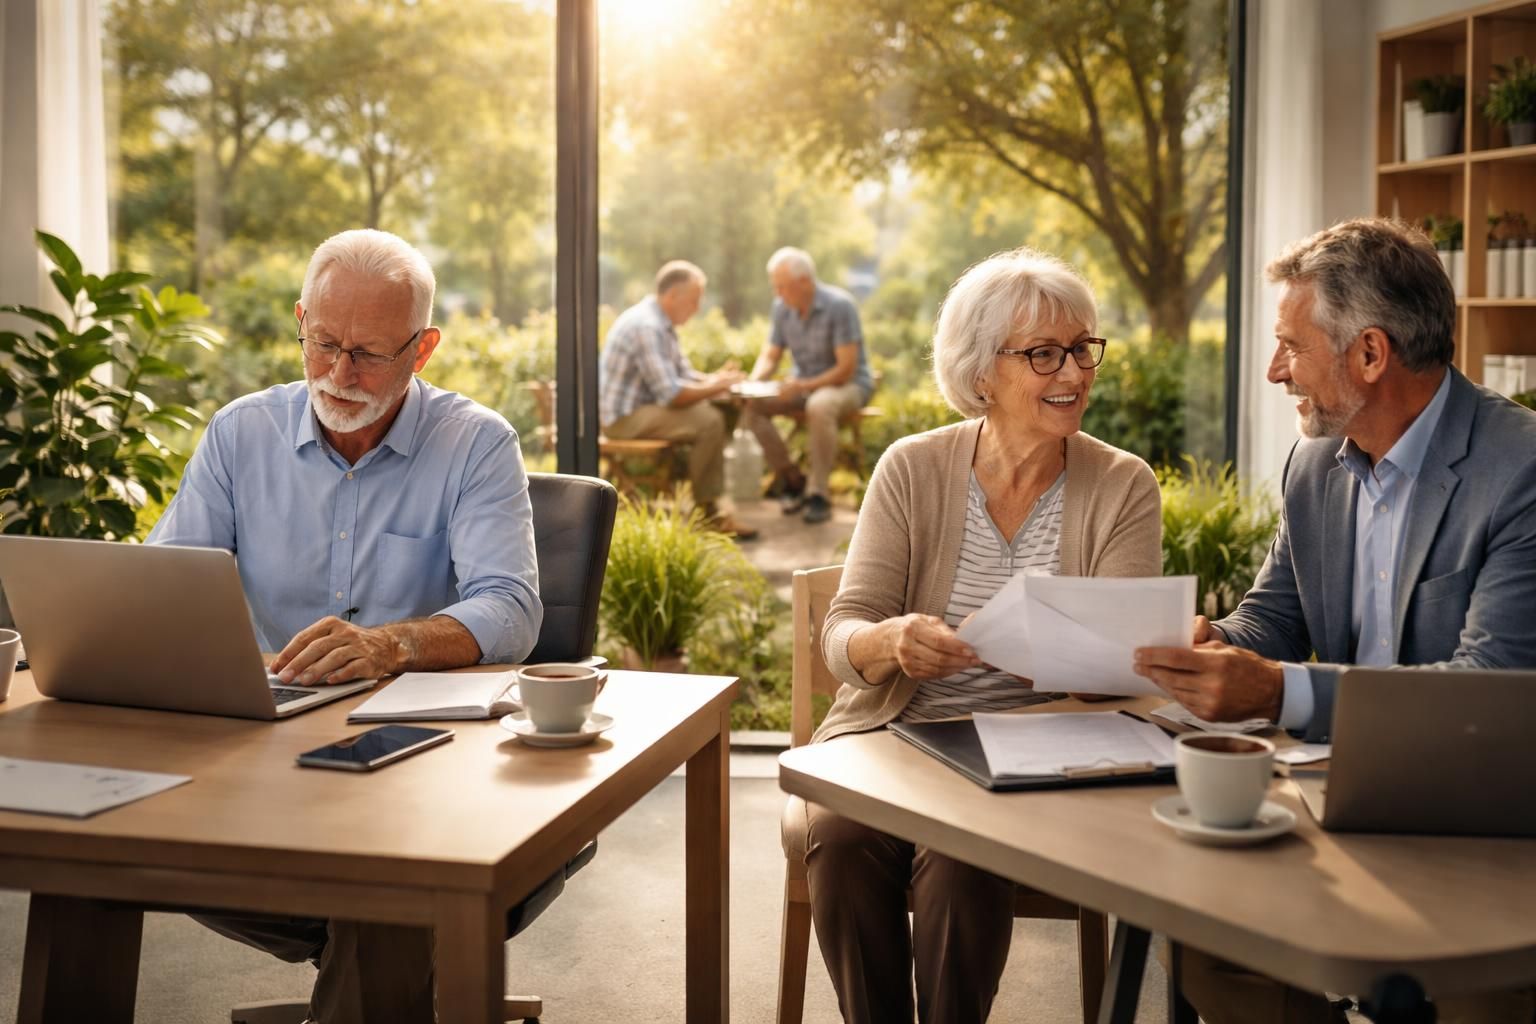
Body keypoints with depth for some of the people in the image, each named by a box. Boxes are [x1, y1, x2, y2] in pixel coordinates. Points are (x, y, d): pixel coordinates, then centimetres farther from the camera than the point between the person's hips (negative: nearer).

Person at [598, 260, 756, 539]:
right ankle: (706, 512, -13)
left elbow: (684, 373, 18)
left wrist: (715, 378, -2)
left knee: (711, 410, 5)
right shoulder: (647, 327, -22)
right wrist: (715, 386, -14)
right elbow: (671, 395, -26)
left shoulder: (660, 323, 12)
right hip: (624, 417, -11)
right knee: (709, 421, -23)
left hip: (639, 407, 11)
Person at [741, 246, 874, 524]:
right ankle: (792, 480, -5)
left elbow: (846, 368, -22)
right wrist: (755, 380, -16)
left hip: (850, 384, -6)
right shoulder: (782, 308, -2)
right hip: (803, 384, 6)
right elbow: (770, 356, 6)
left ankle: (818, 493, -28)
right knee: (752, 406, -19)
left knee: (819, 406, -40)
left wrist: (803, 386, -30)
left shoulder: (839, 306, -20)